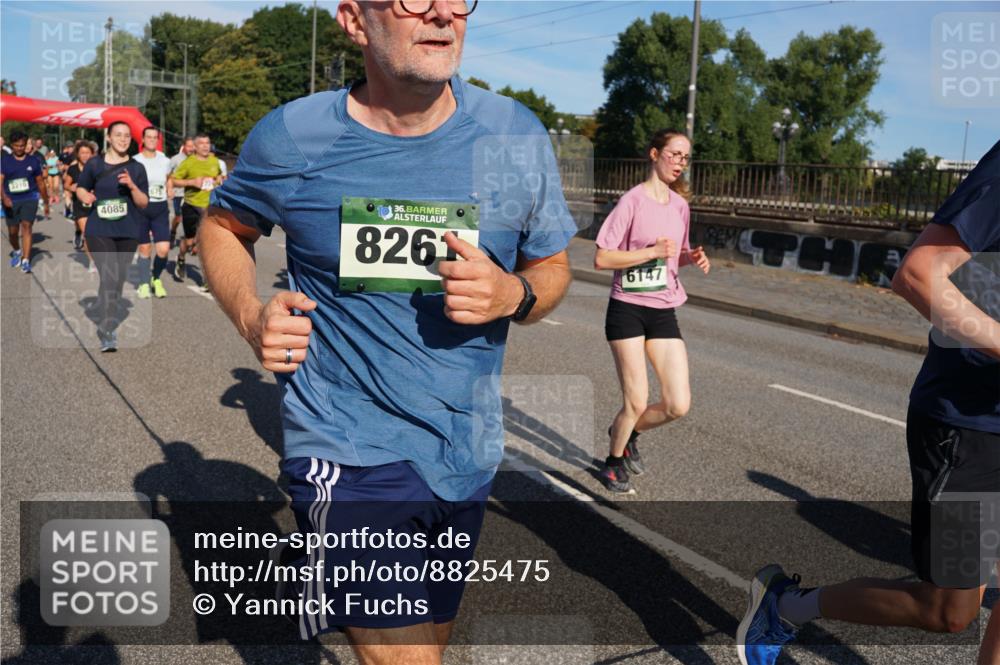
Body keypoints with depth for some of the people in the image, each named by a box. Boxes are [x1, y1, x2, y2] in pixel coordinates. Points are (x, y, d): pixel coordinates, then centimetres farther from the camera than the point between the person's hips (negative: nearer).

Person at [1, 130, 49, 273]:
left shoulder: (34, 160, 3)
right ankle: (17, 252, 41)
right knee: (12, 231, 10)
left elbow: (40, 182, 10)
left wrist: (46, 202, 14)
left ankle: (26, 261, -20)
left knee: (26, 226, -17)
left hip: (30, 198, -1)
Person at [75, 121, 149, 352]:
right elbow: (81, 188, 15)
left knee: (119, 279, 15)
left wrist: (132, 186, -17)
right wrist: (86, 197, -8)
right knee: (109, 277, -15)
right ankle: (107, 334, -18)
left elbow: (144, 203, 1)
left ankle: (105, 310, 39)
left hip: (129, 232, 3)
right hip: (99, 230, -3)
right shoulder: (95, 164, 1)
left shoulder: (137, 168, 4)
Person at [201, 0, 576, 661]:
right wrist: (251, 316, -9)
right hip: (351, 455, -3)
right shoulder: (293, 137, -8)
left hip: (467, 454, 4)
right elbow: (223, 227, 11)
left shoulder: (518, 135, -3)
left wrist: (512, 295, -16)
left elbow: (552, 266, 8)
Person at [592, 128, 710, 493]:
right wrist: (652, 252, -20)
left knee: (678, 405, -2)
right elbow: (601, 258, -14)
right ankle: (614, 461, 24)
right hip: (628, 310, -5)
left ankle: (628, 432, 28)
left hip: (664, 312, 6)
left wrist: (692, 257, 1)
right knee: (637, 402, -4)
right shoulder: (632, 200, -10)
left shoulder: (680, 205, 9)